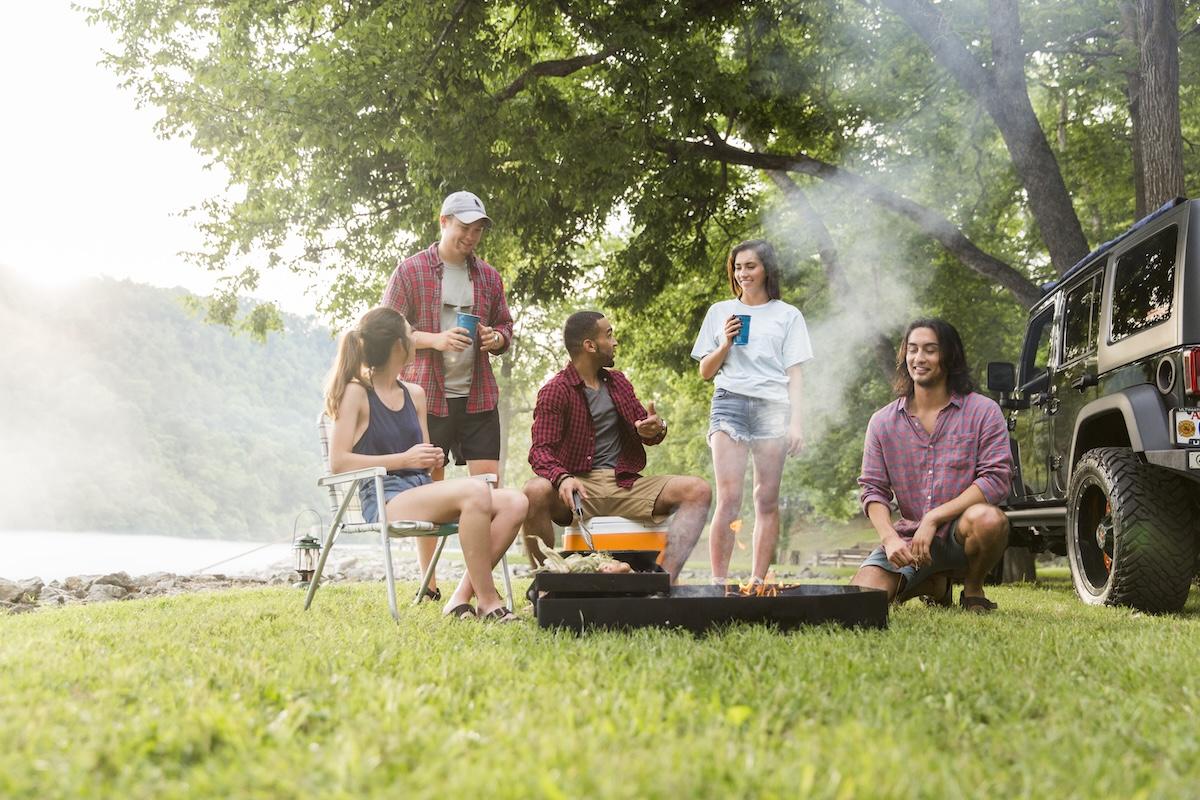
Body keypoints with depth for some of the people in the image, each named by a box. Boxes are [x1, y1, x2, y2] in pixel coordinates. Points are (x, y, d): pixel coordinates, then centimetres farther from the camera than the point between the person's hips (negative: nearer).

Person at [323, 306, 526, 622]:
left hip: (421, 489, 7)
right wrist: (404, 459, -15)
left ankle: (462, 596, -16)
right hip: (385, 500, -7)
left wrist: (433, 458, -2)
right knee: (475, 491, -33)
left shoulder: (415, 394, 19)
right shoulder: (356, 393, -1)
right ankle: (487, 601, -26)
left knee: (514, 502, -16)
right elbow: (338, 461, -9)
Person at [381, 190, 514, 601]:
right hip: (427, 395, -4)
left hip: (478, 396, 4)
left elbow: (505, 324, 22)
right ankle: (428, 585, 11)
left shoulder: (488, 275, 13)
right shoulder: (410, 271, -1)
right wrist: (435, 339, -18)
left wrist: (496, 338, -2)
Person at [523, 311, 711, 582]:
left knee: (698, 490, -17)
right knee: (535, 492, -37)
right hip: (580, 486, -5)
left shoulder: (618, 382, 19)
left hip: (626, 484, 5)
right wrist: (562, 478, -32)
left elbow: (643, 425, 22)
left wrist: (656, 429, -5)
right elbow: (541, 450, -9)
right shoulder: (554, 391, 0)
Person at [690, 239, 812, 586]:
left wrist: (796, 422, 0)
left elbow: (794, 374, 10)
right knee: (728, 498, -12)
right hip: (730, 403, 0)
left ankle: (757, 582, 1)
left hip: (772, 407, 0)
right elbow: (705, 372, 18)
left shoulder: (788, 316, 14)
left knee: (767, 500, -3)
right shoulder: (720, 312, 18)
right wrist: (726, 344, 0)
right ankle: (719, 581, -13)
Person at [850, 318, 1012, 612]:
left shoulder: (983, 411, -2)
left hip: (960, 537, -3)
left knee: (988, 519, -38)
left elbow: (997, 478, -12)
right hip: (907, 541, 3)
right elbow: (873, 489, 4)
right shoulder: (883, 422, 7)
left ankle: (973, 588, -3)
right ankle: (934, 585, 13)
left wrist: (933, 519, -18)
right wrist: (889, 538, -16)